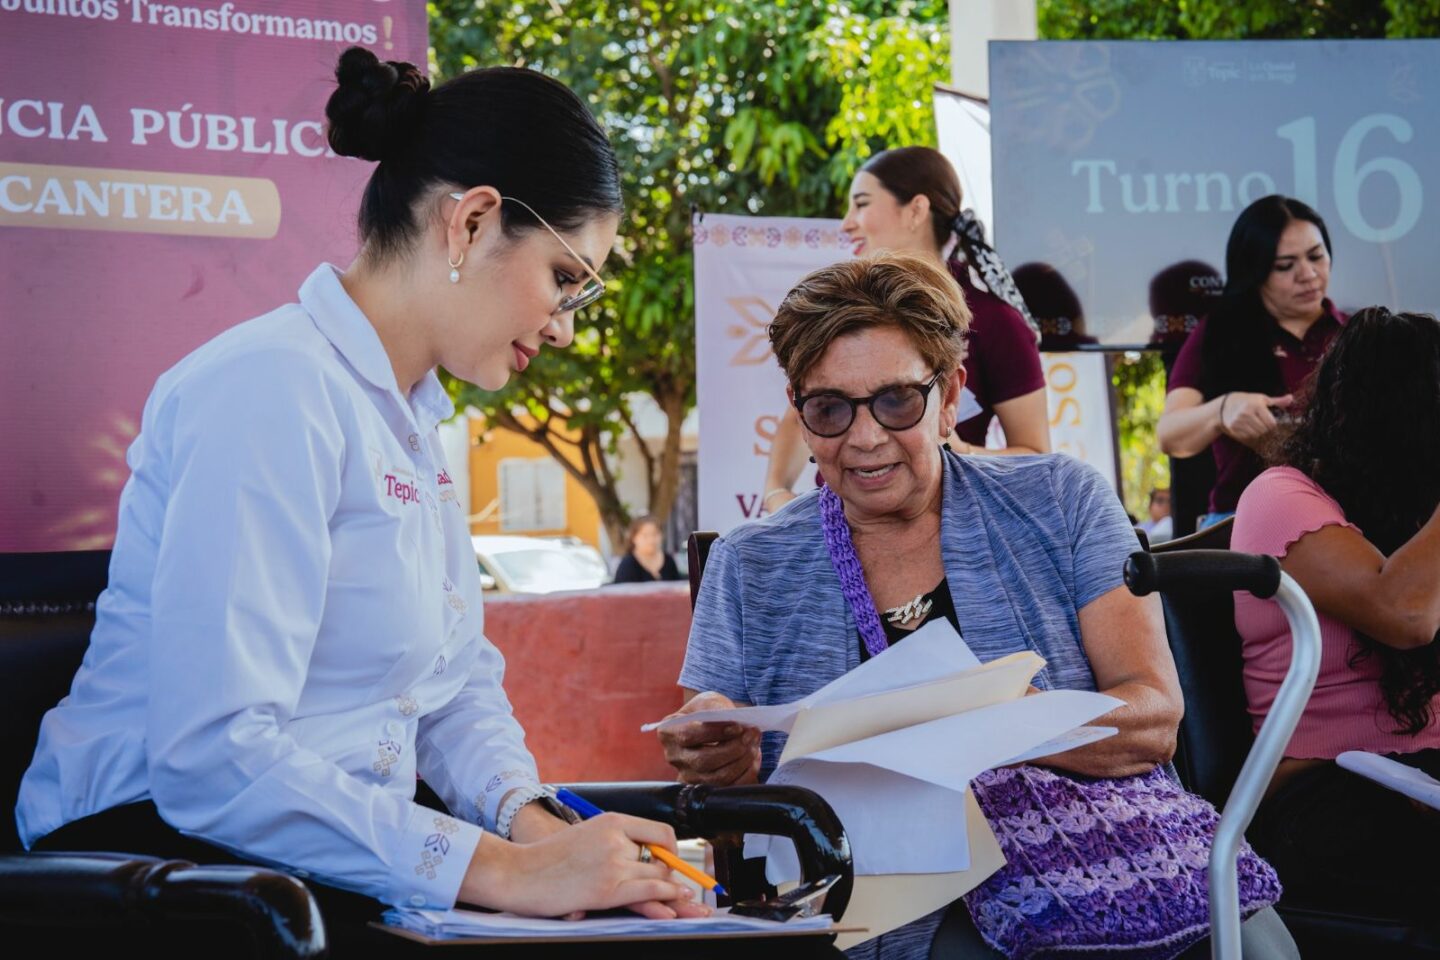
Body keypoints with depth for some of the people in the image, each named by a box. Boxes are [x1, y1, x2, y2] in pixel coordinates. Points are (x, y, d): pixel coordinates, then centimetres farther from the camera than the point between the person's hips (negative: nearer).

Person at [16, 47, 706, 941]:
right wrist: (505, 871, -27)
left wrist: (531, 822, -7)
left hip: (337, 869, 9)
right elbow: (213, 756, -26)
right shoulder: (274, 390, -17)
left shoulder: (413, 420, 15)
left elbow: (459, 681, 13)